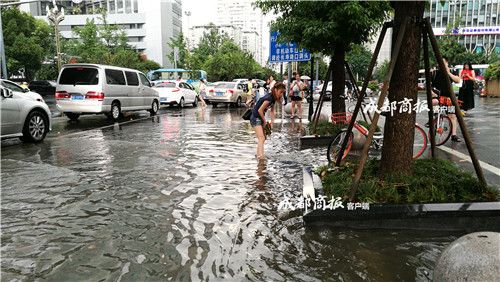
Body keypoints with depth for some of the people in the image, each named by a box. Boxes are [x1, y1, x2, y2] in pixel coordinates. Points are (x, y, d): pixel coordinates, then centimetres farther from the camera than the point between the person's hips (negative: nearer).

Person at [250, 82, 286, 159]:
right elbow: (260, 110, -24)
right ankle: (260, 156, -29)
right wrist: (265, 122, -12)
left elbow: (272, 111, 10)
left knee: (263, 138, 20)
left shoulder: (274, 98, 3)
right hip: (255, 118, -10)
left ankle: (258, 154, 36)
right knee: (261, 138, -20)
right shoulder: (268, 98, -25)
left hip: (260, 118, 10)